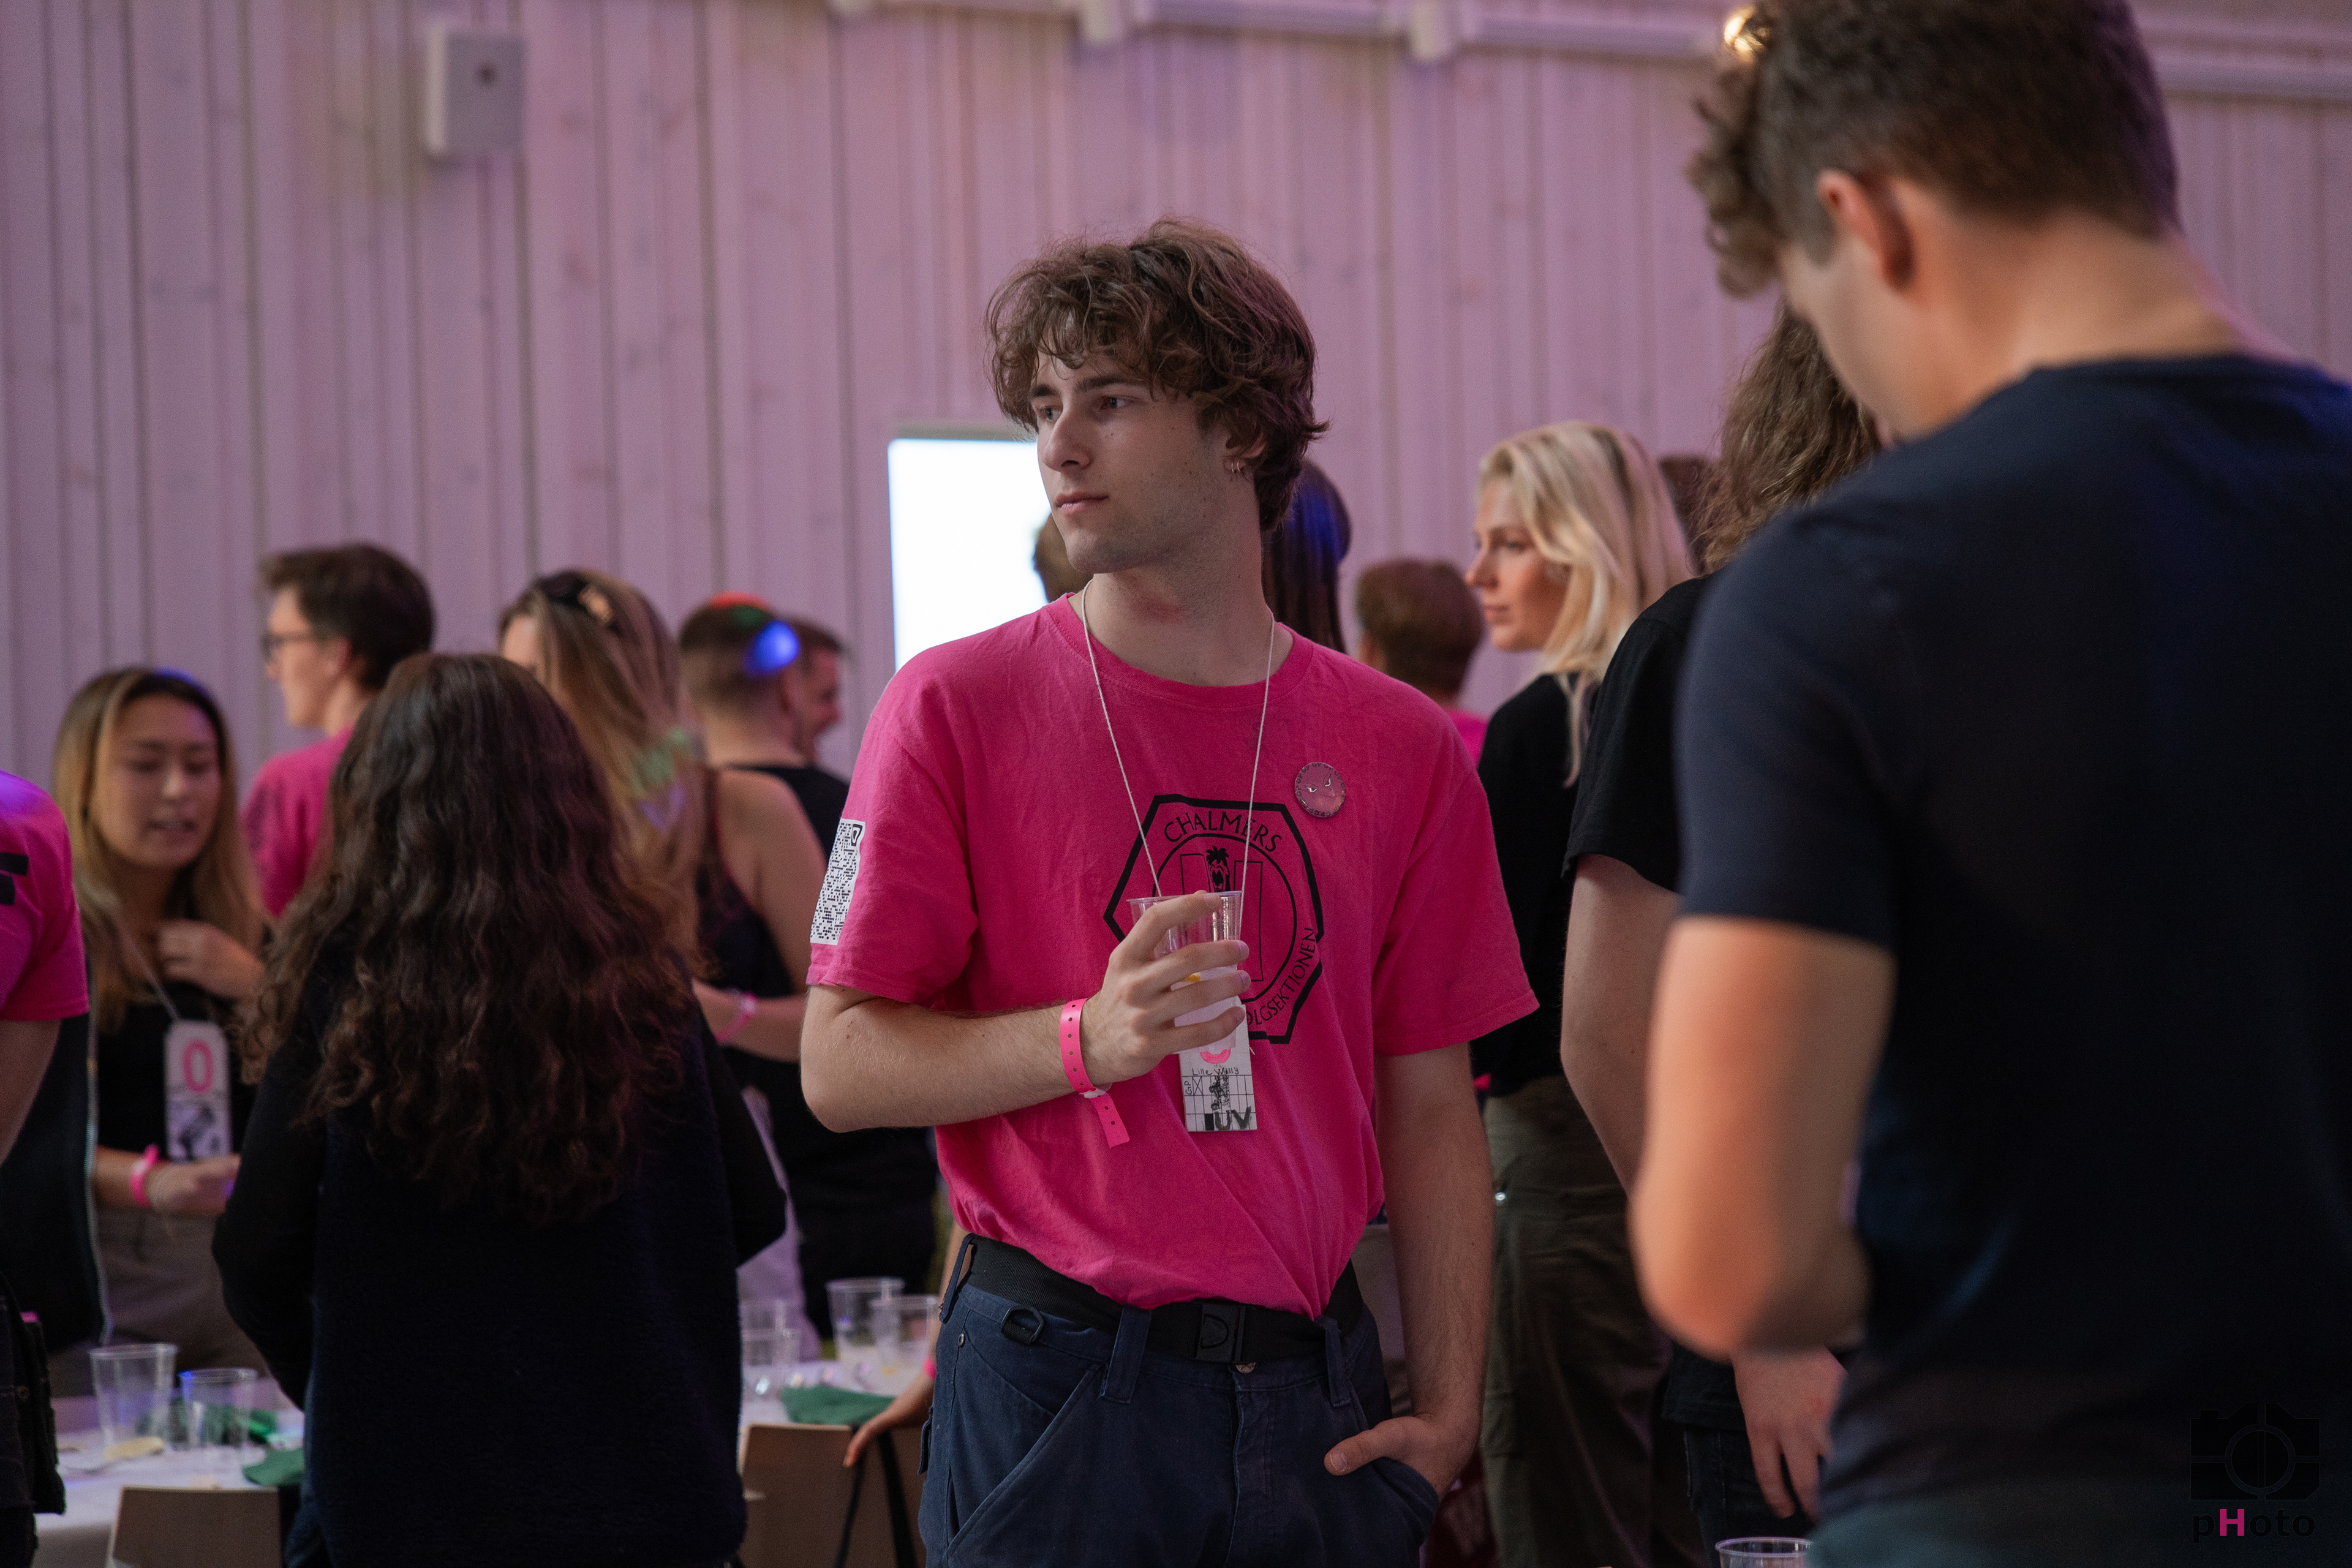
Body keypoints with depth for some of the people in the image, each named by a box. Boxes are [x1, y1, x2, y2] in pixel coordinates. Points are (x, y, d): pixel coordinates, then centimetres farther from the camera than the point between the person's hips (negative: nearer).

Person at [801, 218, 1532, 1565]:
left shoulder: (1400, 750, 7)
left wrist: (1449, 1407, 1)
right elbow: (843, 1068, -4)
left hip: (1314, 1399, 3)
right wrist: (1089, 1042, -20)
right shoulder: (958, 708, -1)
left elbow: (1430, 1111, 9)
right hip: (1056, 1388, -3)